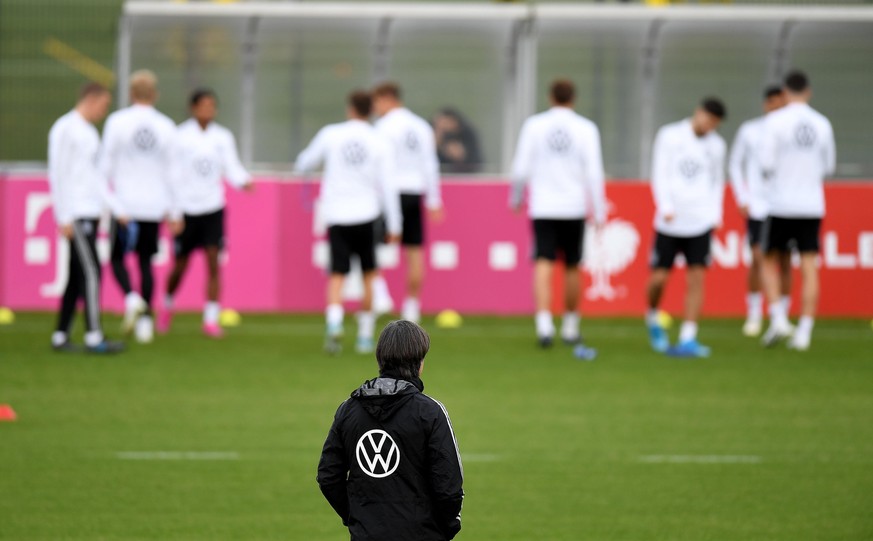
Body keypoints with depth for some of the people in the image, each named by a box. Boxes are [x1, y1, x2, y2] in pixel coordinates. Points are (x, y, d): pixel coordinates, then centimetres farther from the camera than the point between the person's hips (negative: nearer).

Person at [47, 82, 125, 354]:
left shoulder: (88, 133, 18)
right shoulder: (65, 129, -10)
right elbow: (57, 175, -14)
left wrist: (118, 210, 14)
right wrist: (64, 218, -17)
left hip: (90, 213, 9)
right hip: (76, 215, -9)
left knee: (78, 275, 8)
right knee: (91, 272, -10)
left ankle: (60, 336, 10)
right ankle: (94, 337, -10)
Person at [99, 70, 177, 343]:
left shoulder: (117, 122, -5)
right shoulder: (167, 126, 1)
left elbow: (106, 164, -4)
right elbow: (171, 171, 4)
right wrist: (172, 211, 14)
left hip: (124, 202, -2)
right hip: (154, 205, 2)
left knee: (117, 257, 10)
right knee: (146, 262, 11)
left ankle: (131, 298, -17)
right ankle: (145, 320, 6)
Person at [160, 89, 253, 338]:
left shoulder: (223, 137, 3)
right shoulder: (180, 137, -5)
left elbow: (232, 168, -1)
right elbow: (173, 177, -4)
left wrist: (244, 181, -24)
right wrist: (174, 214, -7)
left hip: (213, 208, 1)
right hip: (186, 209, -1)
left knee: (213, 262, -9)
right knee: (180, 265, 7)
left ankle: (211, 320, -5)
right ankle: (168, 306, 35)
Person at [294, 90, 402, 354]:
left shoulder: (330, 134, -1)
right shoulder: (380, 143, -1)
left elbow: (303, 165, 10)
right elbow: (387, 187, -3)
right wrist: (394, 226, 2)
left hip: (336, 216, 0)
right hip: (366, 216, 0)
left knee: (337, 275, -2)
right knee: (369, 275, 15)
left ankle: (334, 324, -28)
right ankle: (365, 335, 17)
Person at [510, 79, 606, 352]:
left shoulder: (534, 125, 0)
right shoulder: (586, 129, -1)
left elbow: (521, 169, 0)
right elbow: (594, 173, -6)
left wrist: (516, 198, 16)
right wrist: (599, 213, -2)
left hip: (542, 208, 0)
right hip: (574, 208, 1)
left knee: (543, 265, -5)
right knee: (572, 267, 14)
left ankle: (544, 324, -23)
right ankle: (570, 327, 24)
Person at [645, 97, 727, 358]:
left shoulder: (716, 145, 10)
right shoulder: (670, 136, 0)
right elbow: (659, 175, -3)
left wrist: (715, 215, 10)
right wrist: (666, 208, -15)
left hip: (700, 222, 2)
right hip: (669, 223, -2)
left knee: (697, 278, -8)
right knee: (659, 278, -1)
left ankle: (688, 340, -7)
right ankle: (652, 319, 30)